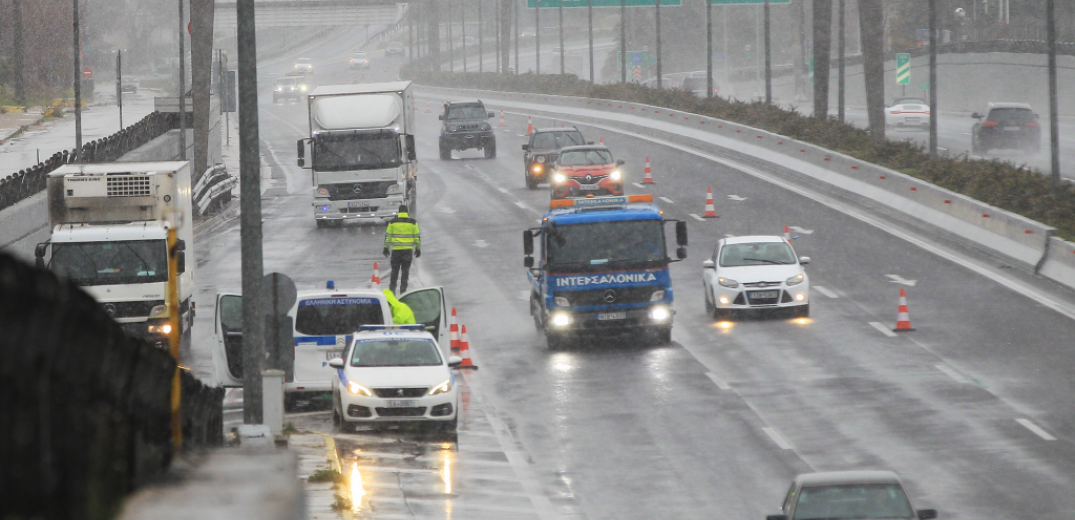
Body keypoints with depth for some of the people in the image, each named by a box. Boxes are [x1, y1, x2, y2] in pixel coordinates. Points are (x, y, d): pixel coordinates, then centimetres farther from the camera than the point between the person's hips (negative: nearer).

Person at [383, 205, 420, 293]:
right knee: (405, 270, 5)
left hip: (396, 249, 0)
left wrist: (386, 248, 11)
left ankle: (392, 288, 11)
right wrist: (418, 249, 12)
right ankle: (403, 289, 2)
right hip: (408, 249, 0)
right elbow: (417, 236, 3)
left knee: (395, 270, 10)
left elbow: (388, 235, 3)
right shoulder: (412, 222, 0)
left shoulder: (392, 222, 0)